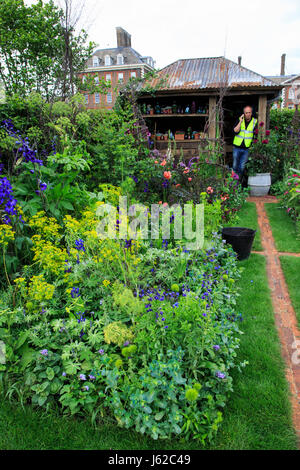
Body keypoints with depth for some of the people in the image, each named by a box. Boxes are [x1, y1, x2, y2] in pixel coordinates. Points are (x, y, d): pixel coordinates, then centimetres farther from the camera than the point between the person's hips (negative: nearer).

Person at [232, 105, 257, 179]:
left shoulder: (254, 122, -1)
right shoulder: (239, 120, -1)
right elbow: (235, 131, -13)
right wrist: (240, 122, -19)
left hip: (247, 148, 0)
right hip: (237, 147, 0)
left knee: (242, 166, 6)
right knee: (235, 165, 7)